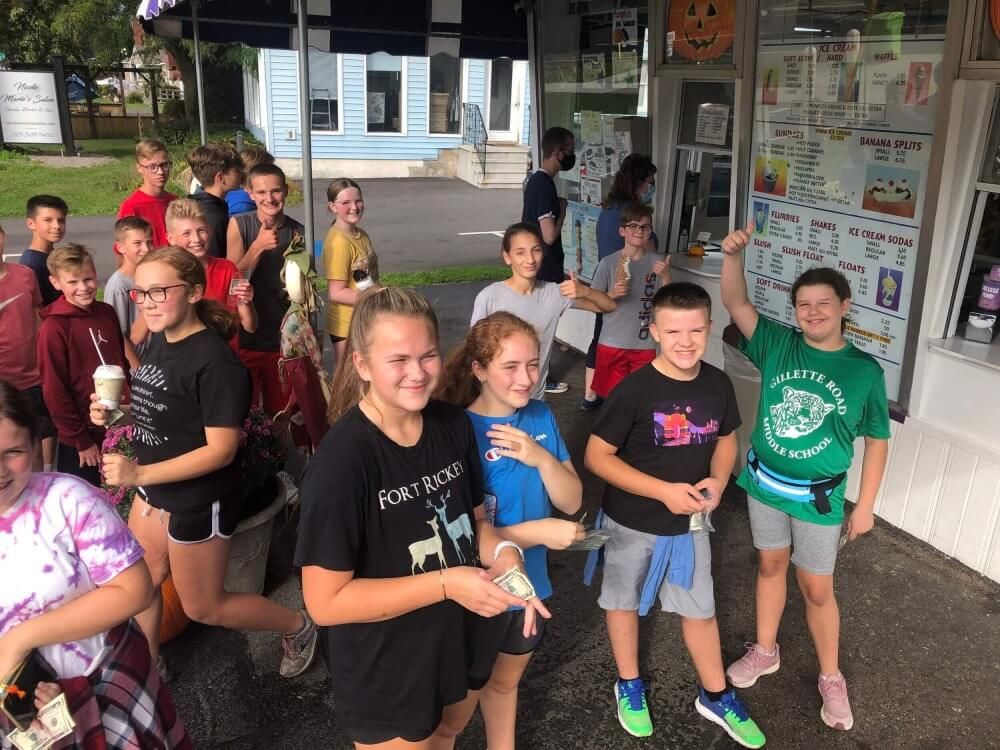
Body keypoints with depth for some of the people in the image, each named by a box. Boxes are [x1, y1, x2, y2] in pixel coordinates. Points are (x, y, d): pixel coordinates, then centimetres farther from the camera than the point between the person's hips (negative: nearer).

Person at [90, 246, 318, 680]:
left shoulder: (214, 361, -27)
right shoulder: (159, 340, 0)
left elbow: (221, 450, -26)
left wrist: (138, 474, -28)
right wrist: (113, 412, -4)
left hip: (198, 502, -8)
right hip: (154, 490, 8)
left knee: (203, 607, 10)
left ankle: (297, 628, 31)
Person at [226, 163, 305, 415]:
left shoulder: (298, 232, 1)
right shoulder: (239, 224, -4)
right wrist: (259, 245, -19)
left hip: (284, 339, 2)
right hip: (245, 339, -2)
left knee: (281, 414, 12)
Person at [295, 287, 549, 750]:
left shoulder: (454, 425, -10)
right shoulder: (341, 461, -28)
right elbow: (325, 601, -25)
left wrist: (503, 553, -18)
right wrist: (445, 583, -29)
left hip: (457, 640, 6)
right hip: (384, 673, -6)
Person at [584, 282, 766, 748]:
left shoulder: (718, 384, -9)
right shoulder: (634, 389, -24)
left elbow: (726, 439, 8)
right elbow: (597, 456, -20)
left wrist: (718, 481, -12)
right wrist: (664, 491, -25)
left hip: (690, 522, 4)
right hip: (632, 522, -3)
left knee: (700, 609, 17)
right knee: (624, 602, 18)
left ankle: (715, 697, 40)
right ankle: (629, 685, 42)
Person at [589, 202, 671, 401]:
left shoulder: (657, 264, -1)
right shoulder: (608, 263, -5)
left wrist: (666, 277, -17)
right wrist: (612, 294, -19)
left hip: (645, 345, 1)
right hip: (612, 343, -1)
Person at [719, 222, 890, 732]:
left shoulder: (865, 371, -12)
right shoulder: (779, 346, -7)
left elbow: (876, 441, -4)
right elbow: (736, 305, -16)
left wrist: (865, 505, -4)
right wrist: (733, 256, -34)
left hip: (818, 498, -2)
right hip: (764, 483, 3)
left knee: (817, 588, 10)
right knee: (770, 565, 20)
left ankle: (831, 678, 31)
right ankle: (765, 651, 40)